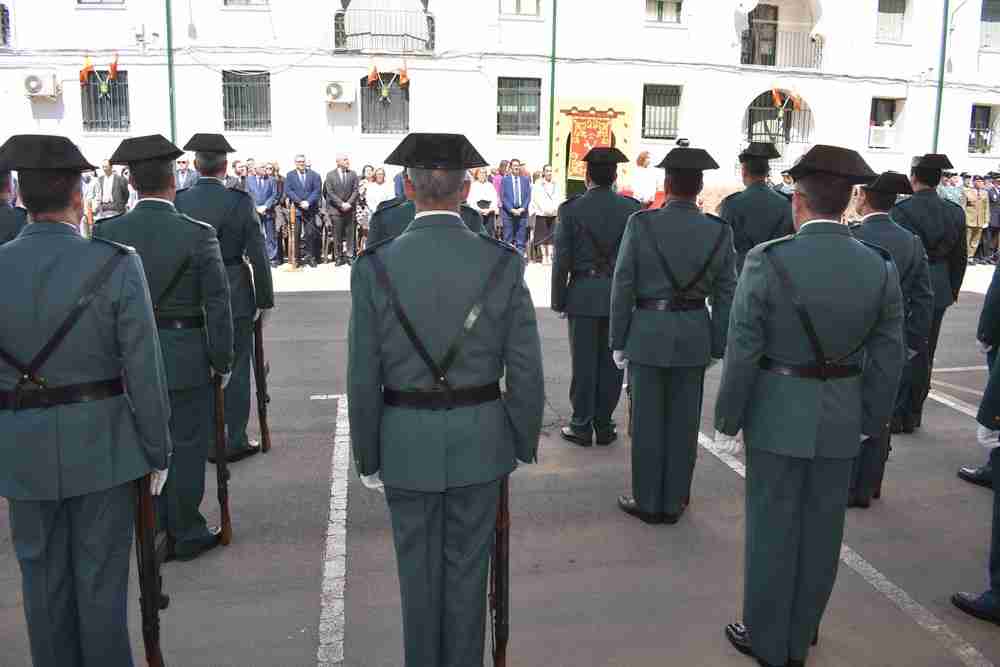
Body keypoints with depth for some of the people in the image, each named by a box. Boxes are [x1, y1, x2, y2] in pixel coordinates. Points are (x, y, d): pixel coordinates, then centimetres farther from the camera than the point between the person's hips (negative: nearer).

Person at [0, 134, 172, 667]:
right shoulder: (117, 265, -14)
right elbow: (144, 371, -13)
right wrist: (158, 452, -2)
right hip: (102, 445, -2)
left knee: (43, 577, 17)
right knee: (101, 579, 11)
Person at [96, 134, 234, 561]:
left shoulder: (106, 233, -3)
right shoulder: (198, 234, -13)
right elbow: (218, 306, -11)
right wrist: (222, 361, -1)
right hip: (186, 359, -4)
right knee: (186, 446, 9)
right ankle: (187, 535, 21)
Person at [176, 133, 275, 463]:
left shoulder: (178, 202, -3)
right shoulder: (240, 201, -10)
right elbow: (257, 255, -10)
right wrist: (265, 299, -1)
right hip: (234, 299, -3)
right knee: (236, 370, 8)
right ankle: (234, 441, 15)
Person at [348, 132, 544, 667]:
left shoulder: (375, 266, -13)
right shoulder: (503, 263, -10)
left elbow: (363, 378, -9)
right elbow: (526, 372, -8)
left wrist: (368, 457, 5)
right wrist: (524, 444, 7)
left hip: (406, 442, 0)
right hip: (478, 440, 1)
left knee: (419, 570, 17)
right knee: (467, 570, 16)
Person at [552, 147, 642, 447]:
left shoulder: (571, 209, -6)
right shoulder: (632, 208, 0)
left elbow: (562, 259, -5)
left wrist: (558, 299, 3)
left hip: (583, 294, -2)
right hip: (620, 295, 2)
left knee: (584, 363, 5)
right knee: (611, 362, 10)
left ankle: (582, 426, 13)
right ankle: (604, 425, 18)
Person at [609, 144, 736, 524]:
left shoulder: (641, 224, -9)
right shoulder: (719, 231, -2)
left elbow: (623, 286, -7)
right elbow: (725, 296, 2)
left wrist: (618, 341, 1)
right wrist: (717, 347, 10)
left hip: (648, 334, -2)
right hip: (695, 336, 2)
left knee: (647, 421, 7)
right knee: (683, 422, 11)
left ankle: (647, 502, 17)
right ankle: (673, 503, 21)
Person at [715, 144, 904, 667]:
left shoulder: (767, 261, -16)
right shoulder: (880, 267, -4)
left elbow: (742, 353, -15)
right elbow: (887, 359, 0)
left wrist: (727, 422, -4)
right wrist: (871, 422, 12)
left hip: (778, 415, -3)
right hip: (841, 421, 4)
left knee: (773, 528, 9)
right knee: (820, 530, 15)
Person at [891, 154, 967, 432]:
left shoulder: (902, 210, -13)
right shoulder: (955, 212, 4)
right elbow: (959, 258, 10)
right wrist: (952, 291, 21)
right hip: (939, 291, 5)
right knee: (925, 355, 13)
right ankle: (914, 415, 22)